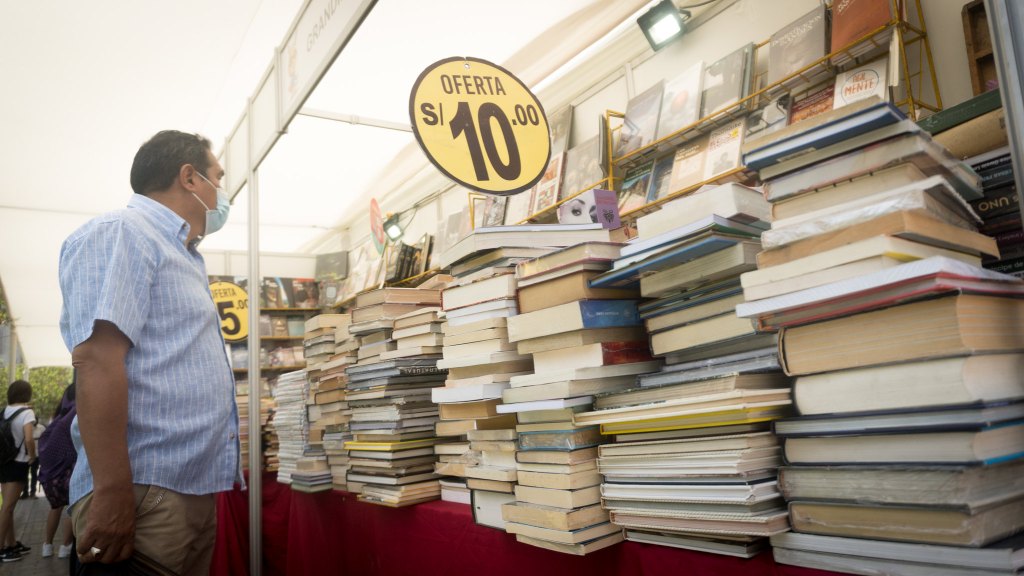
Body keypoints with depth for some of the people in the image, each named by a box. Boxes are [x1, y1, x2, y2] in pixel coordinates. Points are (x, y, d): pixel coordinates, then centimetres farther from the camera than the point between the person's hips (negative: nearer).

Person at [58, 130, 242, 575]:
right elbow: (97, 360, -19)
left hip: (195, 493, 9)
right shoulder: (120, 233, -7)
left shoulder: (180, 255, 22)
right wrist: (113, 493, -25)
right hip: (146, 495, -9)